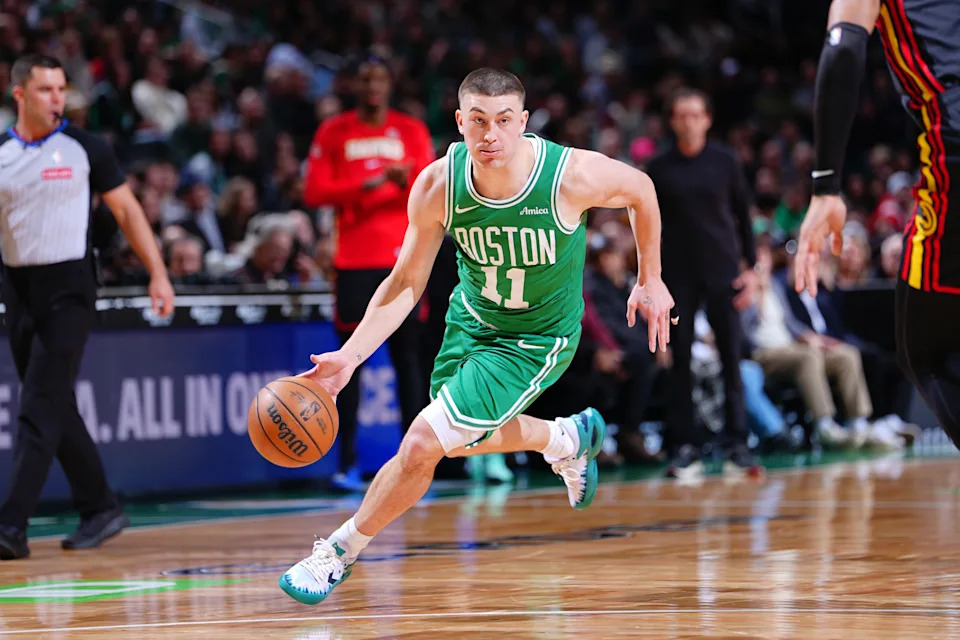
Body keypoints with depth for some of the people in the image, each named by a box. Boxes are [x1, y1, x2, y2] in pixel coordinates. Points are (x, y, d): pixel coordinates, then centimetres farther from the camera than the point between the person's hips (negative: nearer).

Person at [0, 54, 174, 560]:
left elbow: (126, 210, 3)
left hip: (68, 288, -4)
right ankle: (100, 509, 24)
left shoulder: (83, 149, -3)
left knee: (41, 409, -12)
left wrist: (158, 273, -4)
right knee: (57, 410, 11)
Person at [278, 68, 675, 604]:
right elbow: (406, 283, -11)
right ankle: (569, 440, 52)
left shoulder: (572, 174, -30)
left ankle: (338, 553, 6)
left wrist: (651, 282, 2)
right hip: (472, 318, 5)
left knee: (423, 443, -14)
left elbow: (640, 189, -7)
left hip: (535, 340, -5)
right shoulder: (438, 186, -22)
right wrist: (349, 357, -24)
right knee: (461, 439, 26)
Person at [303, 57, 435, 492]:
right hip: (354, 262, -1)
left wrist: (407, 182, -18)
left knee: (408, 357, -1)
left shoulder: (412, 132, 8)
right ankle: (347, 463, 4)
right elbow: (313, 194, -3)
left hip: (402, 259, 1)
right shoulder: (333, 133, 5)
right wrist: (363, 186, -16)